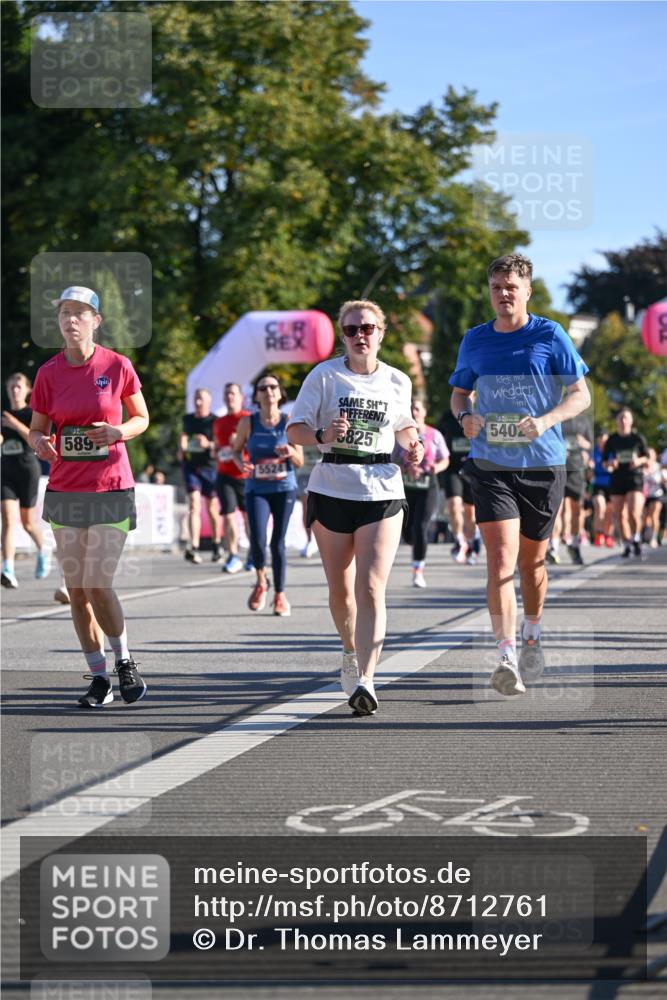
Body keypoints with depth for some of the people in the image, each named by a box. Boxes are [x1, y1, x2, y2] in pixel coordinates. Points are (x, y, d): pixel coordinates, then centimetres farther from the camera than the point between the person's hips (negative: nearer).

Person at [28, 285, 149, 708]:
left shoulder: (117, 366, -3)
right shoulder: (48, 373, 3)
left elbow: (142, 418, 7)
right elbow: (37, 431, 9)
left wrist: (117, 432, -14)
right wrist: (40, 443, -15)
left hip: (111, 489, -3)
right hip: (64, 490, 3)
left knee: (97, 585, -13)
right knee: (77, 590, 4)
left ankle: (124, 659, 10)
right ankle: (99, 677, 14)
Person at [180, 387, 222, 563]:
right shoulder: (188, 419, 11)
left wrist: (208, 444, -24)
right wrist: (181, 449, 6)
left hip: (209, 465, -2)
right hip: (190, 465, 2)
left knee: (212, 509, 8)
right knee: (194, 504, -12)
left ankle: (217, 547, 25)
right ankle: (193, 548, -22)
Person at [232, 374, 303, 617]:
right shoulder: (248, 422, -3)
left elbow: (300, 462, 1)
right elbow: (236, 449, 11)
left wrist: (291, 453, -21)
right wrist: (241, 463, -10)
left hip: (284, 488, 0)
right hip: (256, 489, 0)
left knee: (278, 542, 3)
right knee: (257, 539, -17)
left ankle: (280, 595, 19)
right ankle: (261, 581, 13)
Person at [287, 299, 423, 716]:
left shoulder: (398, 382, 7)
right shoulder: (325, 376, 0)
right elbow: (295, 430, 0)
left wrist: (413, 446, 3)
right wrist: (323, 435, -21)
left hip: (383, 492, 0)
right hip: (332, 490, 0)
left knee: (371, 588, -14)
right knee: (341, 590, 10)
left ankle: (366, 680, -23)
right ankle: (352, 653, 39)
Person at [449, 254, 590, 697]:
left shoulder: (550, 336, -3)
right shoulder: (475, 340, 6)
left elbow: (581, 395, -2)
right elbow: (459, 391, 19)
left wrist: (545, 420, -20)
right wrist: (464, 416, -5)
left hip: (543, 465, 0)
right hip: (490, 465, 1)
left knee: (532, 560, 13)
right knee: (501, 558, -15)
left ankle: (532, 637, 39)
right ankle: (507, 659, -22)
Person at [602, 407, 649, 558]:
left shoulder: (638, 438, 1)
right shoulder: (612, 440, 5)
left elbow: (646, 457, 9)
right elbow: (604, 461, 9)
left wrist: (639, 461, -11)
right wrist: (610, 464, -13)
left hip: (635, 479, -2)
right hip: (617, 479, 2)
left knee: (634, 513, -18)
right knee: (620, 515, 3)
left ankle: (636, 539, 6)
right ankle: (626, 545, 16)